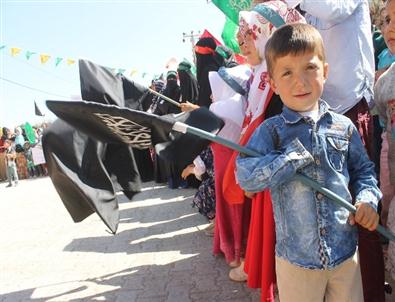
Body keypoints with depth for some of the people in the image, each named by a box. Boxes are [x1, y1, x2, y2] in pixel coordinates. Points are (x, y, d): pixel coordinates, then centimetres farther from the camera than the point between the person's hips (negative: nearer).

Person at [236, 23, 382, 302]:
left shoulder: (344, 127, -1)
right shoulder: (271, 131, -9)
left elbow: (364, 170, 11)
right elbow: (246, 178, -21)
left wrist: (368, 199, -8)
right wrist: (298, 153, -22)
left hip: (346, 252, 3)